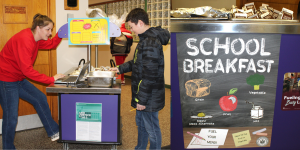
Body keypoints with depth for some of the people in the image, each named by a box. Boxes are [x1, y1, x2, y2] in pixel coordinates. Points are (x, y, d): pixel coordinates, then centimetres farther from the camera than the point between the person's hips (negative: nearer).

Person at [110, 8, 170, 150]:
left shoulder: (150, 43, -24)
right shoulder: (146, 39, 10)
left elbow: (150, 75, -26)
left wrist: (142, 99, -22)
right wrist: (121, 68, 22)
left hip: (149, 97, -11)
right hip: (142, 95, 11)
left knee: (152, 130, 5)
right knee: (140, 123, 25)